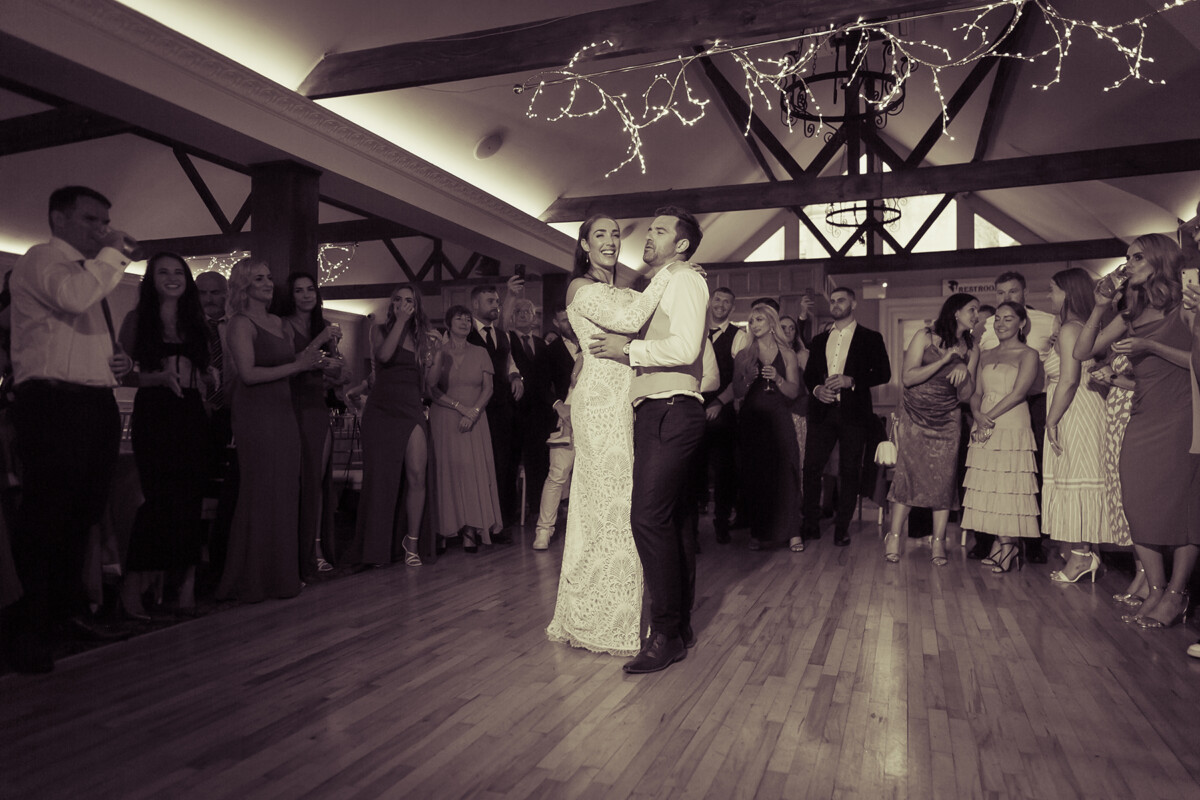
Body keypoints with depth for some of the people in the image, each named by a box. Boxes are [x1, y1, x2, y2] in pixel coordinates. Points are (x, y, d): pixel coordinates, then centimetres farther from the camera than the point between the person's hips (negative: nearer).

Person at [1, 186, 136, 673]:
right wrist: (112, 253, -12)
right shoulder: (41, 260, -4)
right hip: (53, 404, -8)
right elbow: (73, 296, -27)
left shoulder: (94, 271, 22)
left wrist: (121, 359, 11)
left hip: (97, 405, 9)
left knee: (84, 515, 15)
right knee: (45, 518, -4)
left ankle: (65, 606, 29)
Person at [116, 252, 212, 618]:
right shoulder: (137, 319, 5)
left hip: (191, 415, 4)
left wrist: (212, 381, 1)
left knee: (190, 498, 1)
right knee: (160, 496, -11)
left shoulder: (195, 323, 16)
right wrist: (159, 377, -17)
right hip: (153, 414, -4)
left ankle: (186, 583, 7)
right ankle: (133, 586, -1)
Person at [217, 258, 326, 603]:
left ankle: (280, 574, 15)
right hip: (256, 416, -7)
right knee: (261, 495, -5)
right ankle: (253, 581, 5)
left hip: (283, 413, 7)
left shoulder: (280, 324, 17)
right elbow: (248, 373, -14)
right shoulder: (241, 323, -4)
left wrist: (317, 343, 3)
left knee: (286, 494, 7)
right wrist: (298, 365, -13)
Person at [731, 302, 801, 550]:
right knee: (754, 476, -1)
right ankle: (758, 532, 9)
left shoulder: (787, 355, 9)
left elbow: (794, 391, 4)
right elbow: (737, 393, 9)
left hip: (777, 420, -1)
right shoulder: (743, 356, 11)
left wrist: (777, 378, -13)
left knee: (781, 475, -8)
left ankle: (786, 530, 3)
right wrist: (748, 380, -10)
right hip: (751, 420, 1)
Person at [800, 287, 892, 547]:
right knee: (811, 467, -2)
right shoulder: (819, 340, 18)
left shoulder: (870, 338, 7)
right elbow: (808, 374, 18)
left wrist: (851, 380, -13)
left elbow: (883, 373, -1)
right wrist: (817, 389, -3)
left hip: (854, 412, -3)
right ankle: (810, 525, 9)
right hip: (822, 411, 3)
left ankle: (842, 529, 10)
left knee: (849, 471, 0)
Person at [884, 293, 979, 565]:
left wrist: (963, 371, -14)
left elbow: (965, 395, 5)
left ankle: (938, 542, 1)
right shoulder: (925, 337, -1)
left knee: (945, 476, -6)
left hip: (947, 420, 3)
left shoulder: (971, 349, 9)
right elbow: (907, 378, -11)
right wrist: (944, 361, -16)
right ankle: (895, 537, 0)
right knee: (908, 471, -9)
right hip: (914, 416, -3)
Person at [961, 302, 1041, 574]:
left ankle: (1007, 548, 0)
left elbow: (1018, 393, -10)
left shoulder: (1028, 354, 1)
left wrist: (990, 417, -14)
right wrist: (978, 416, -8)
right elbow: (977, 393, 11)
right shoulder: (986, 356, 17)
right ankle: (1000, 546, 9)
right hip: (985, 429, 5)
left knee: (1009, 487, -5)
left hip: (1012, 427, -5)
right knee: (988, 487, 3)